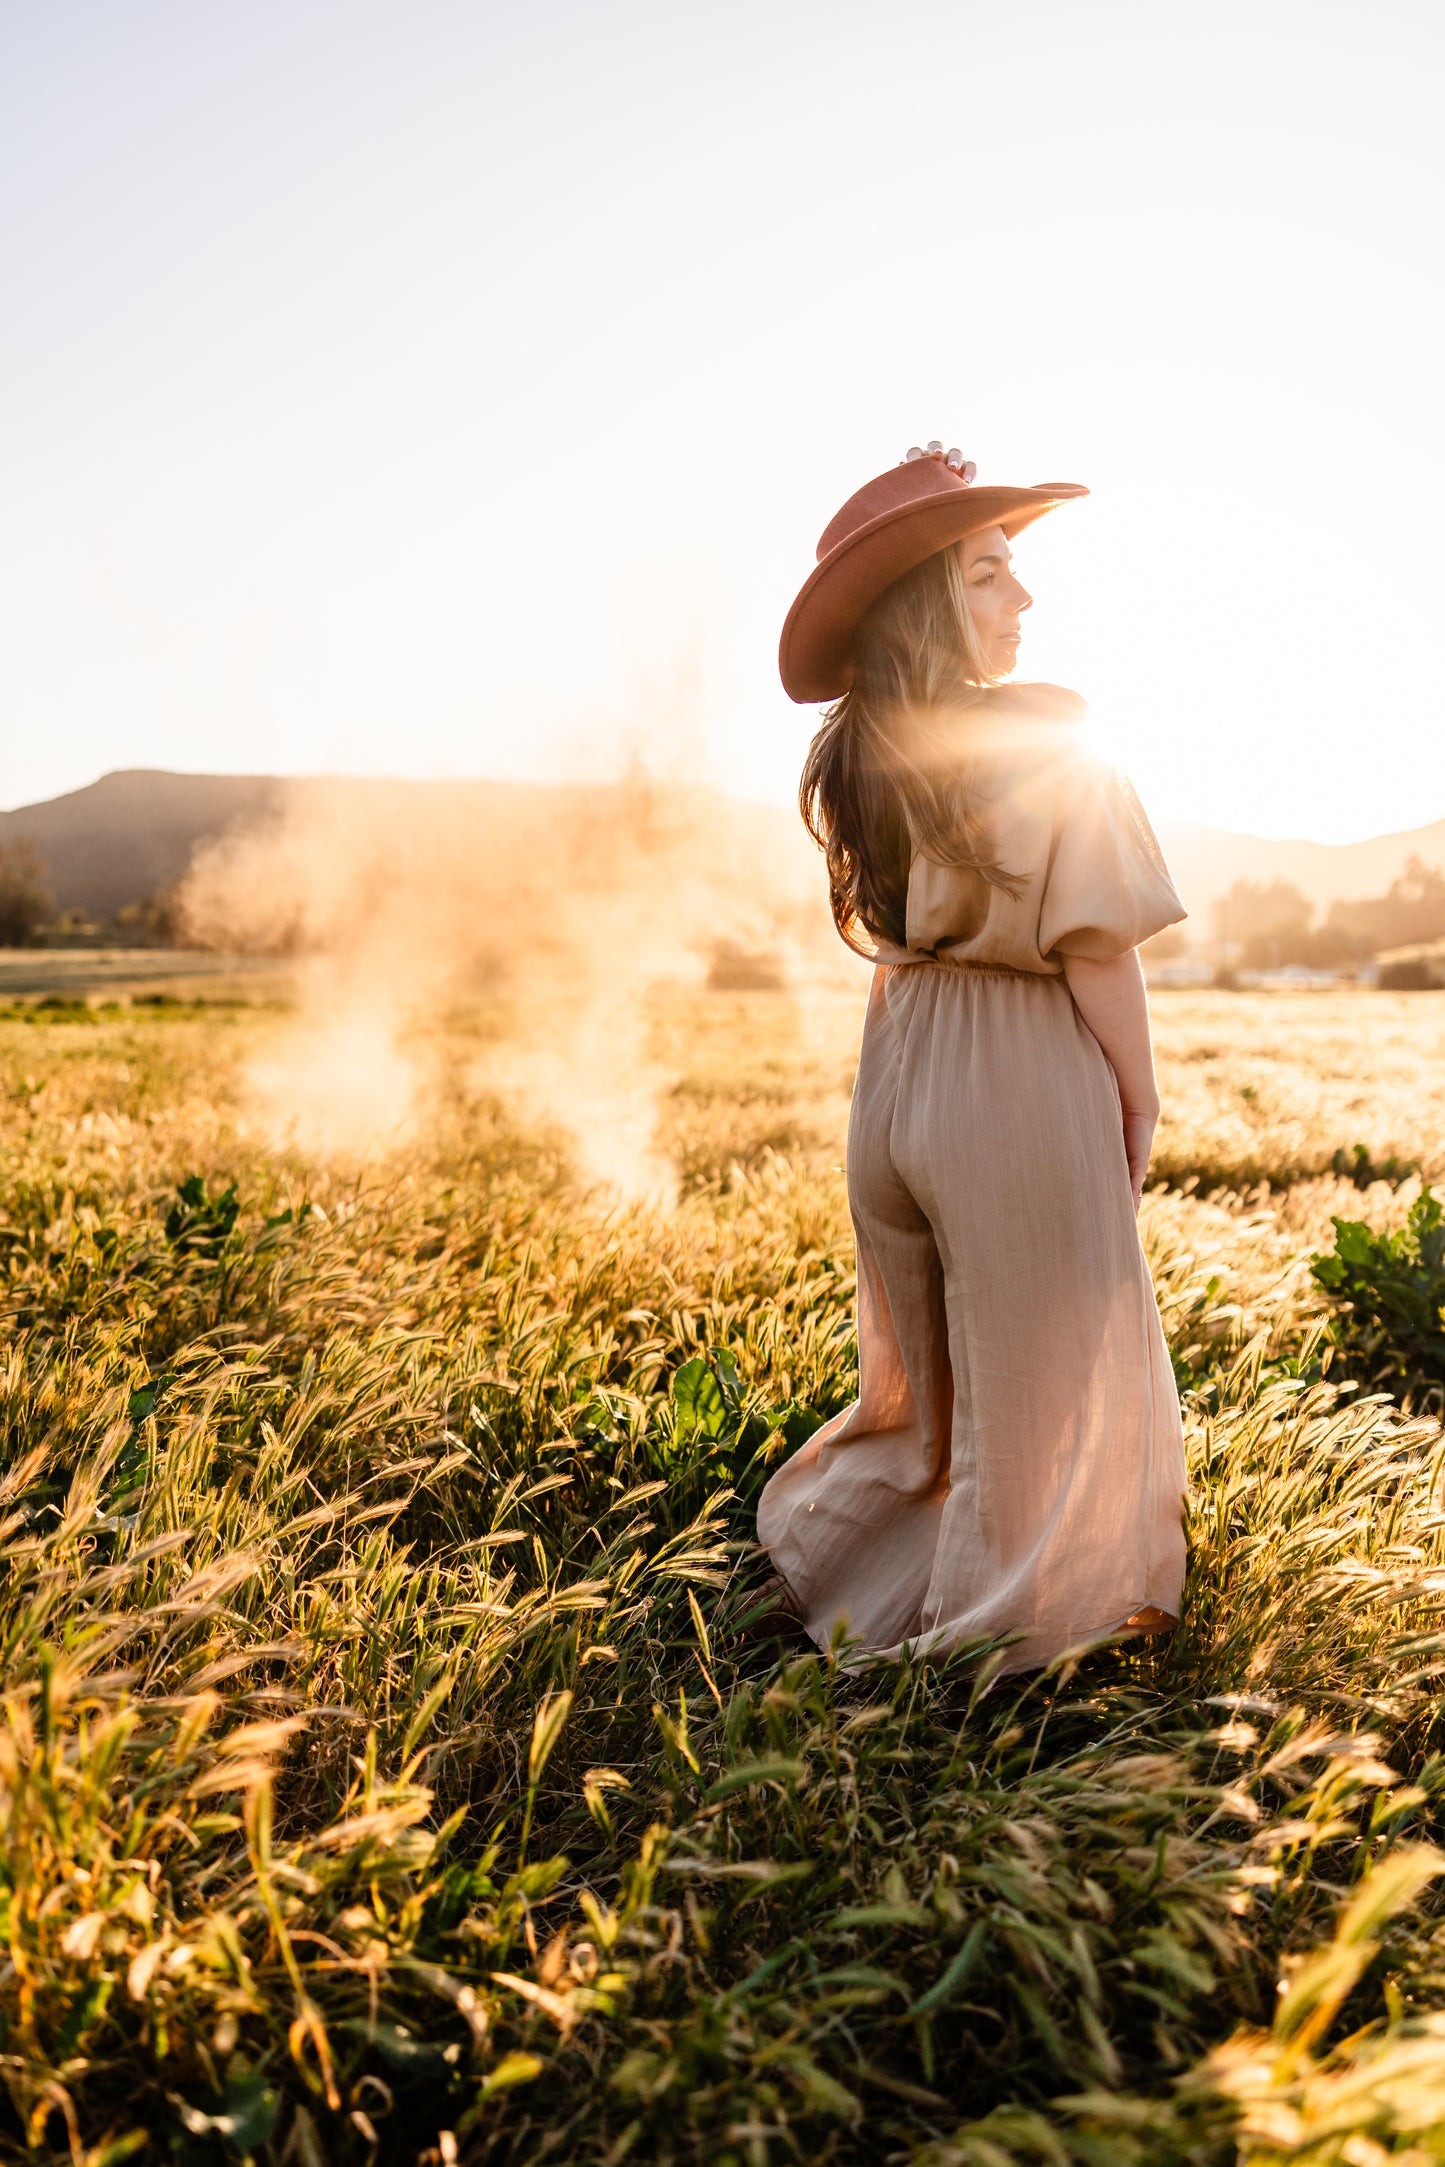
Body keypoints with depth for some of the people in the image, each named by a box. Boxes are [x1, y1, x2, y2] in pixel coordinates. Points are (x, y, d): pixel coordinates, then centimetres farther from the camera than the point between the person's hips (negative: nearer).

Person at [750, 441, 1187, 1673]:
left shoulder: (856, 758, 5)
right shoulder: (1040, 739, -16)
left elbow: (892, 927, 10)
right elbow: (1096, 948, -15)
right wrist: (1140, 1101, -3)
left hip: (894, 1068, 7)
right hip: (1021, 1080, -7)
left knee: (925, 1359, 24)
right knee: (1038, 1370, 11)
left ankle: (821, 1561, 33)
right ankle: (1012, 1620, 26)